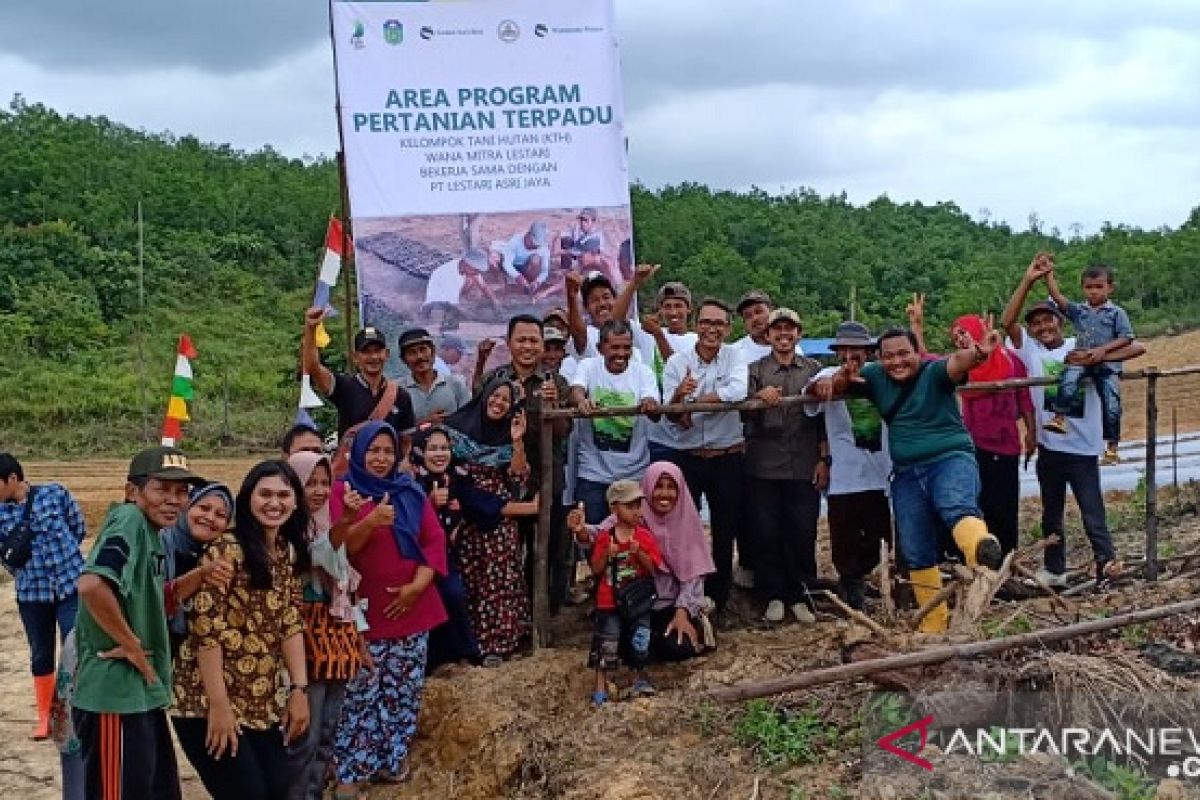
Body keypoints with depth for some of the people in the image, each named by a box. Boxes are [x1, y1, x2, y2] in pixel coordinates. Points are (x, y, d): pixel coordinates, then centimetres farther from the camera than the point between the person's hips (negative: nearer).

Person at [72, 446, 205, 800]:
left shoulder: (150, 531, 12)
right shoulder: (129, 519, -16)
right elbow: (92, 584, -32)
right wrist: (131, 646, -20)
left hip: (144, 696, 10)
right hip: (115, 697, -10)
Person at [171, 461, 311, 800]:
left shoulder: (289, 552, 8)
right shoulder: (226, 550, -15)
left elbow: (291, 624, 9)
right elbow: (205, 629, -17)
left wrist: (299, 689, 2)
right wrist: (218, 705, -18)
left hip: (262, 704, 7)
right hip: (210, 702, -7)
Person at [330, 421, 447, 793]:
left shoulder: (411, 492, 10)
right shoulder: (344, 492, 0)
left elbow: (435, 540, 4)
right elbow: (339, 548, -11)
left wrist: (418, 584, -10)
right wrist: (369, 521, -29)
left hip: (412, 605, 4)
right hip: (365, 609, -3)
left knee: (403, 690, 6)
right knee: (361, 693, -6)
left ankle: (392, 758, 18)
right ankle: (352, 771, 1)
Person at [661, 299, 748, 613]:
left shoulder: (734, 356, -2)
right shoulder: (677, 362, -2)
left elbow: (738, 391, -22)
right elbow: (672, 416, -10)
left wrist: (693, 402, -16)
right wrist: (678, 395, -32)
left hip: (728, 459, 0)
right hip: (688, 457, 0)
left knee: (725, 532, 8)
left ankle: (718, 598, 22)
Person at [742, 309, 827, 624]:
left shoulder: (813, 370, 10)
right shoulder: (755, 370, 8)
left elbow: (823, 417, 9)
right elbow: (743, 414, 0)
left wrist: (823, 459, 3)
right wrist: (758, 398, -21)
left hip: (804, 465, 0)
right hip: (764, 465, 0)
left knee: (803, 533, 1)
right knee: (766, 533, 2)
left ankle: (800, 595, 13)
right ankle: (773, 596, 13)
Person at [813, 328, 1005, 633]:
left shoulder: (934, 372, -7)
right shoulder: (875, 377, 7)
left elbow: (957, 362, -28)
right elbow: (838, 382, 8)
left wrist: (978, 353, -52)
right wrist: (830, 381, -19)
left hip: (950, 459, -5)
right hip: (907, 474, 6)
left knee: (957, 507, -37)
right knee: (916, 553, 6)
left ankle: (984, 550, -67)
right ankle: (934, 624, 17)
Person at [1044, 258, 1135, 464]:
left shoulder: (1116, 313, 3)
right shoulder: (1078, 311, 11)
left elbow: (1127, 338, -4)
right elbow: (1057, 296, 2)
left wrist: (1103, 349, -15)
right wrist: (1049, 273, -5)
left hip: (1108, 363, -2)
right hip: (1081, 360, 2)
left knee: (1111, 405, -8)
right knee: (1069, 376, -32)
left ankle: (1112, 447, 3)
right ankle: (1059, 418, -33)